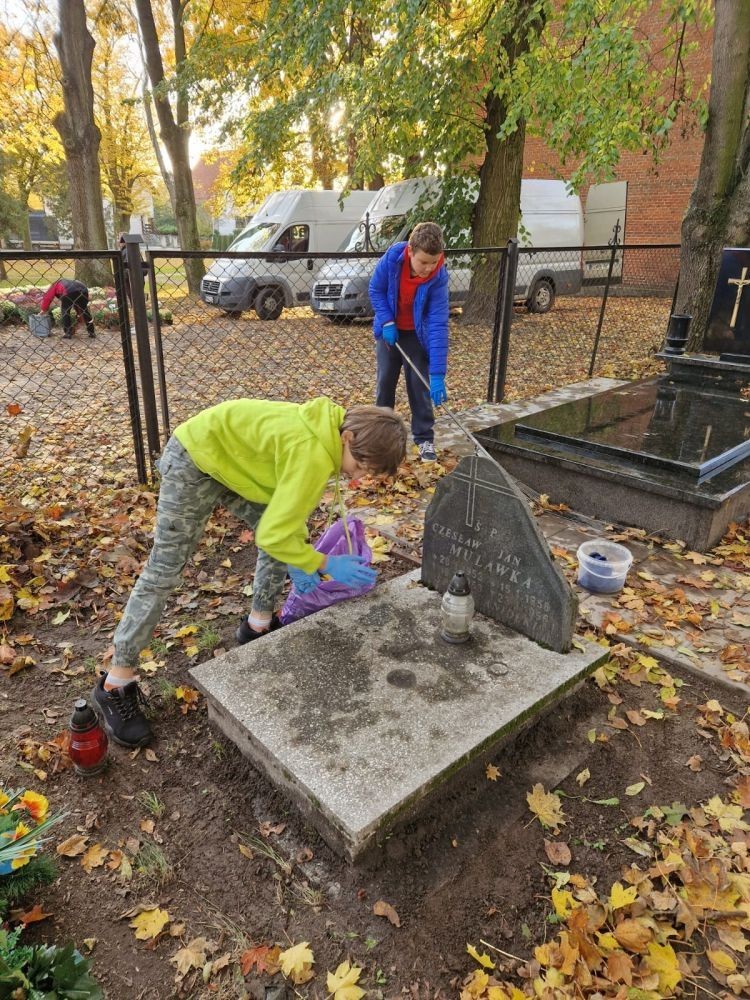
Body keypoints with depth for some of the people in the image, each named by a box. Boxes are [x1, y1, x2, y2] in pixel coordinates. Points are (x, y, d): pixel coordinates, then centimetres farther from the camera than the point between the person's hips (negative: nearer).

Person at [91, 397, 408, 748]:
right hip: (193, 460, -9)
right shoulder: (313, 454, -35)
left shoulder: (327, 434, -6)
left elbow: (290, 503, 5)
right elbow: (273, 536, -33)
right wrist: (327, 564, -22)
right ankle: (114, 686, 5)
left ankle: (258, 624, 27)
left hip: (231, 459, 9)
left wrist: (299, 559, -3)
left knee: (284, 534, 8)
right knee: (164, 571, -7)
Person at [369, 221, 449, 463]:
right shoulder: (392, 257, -26)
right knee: (385, 382, 9)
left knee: (420, 386, -2)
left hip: (418, 335, -2)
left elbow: (438, 325, -34)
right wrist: (387, 322, -22)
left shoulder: (438, 278, -30)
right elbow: (376, 290, -9)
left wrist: (437, 374, -39)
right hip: (389, 330, 2)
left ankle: (424, 438, 10)